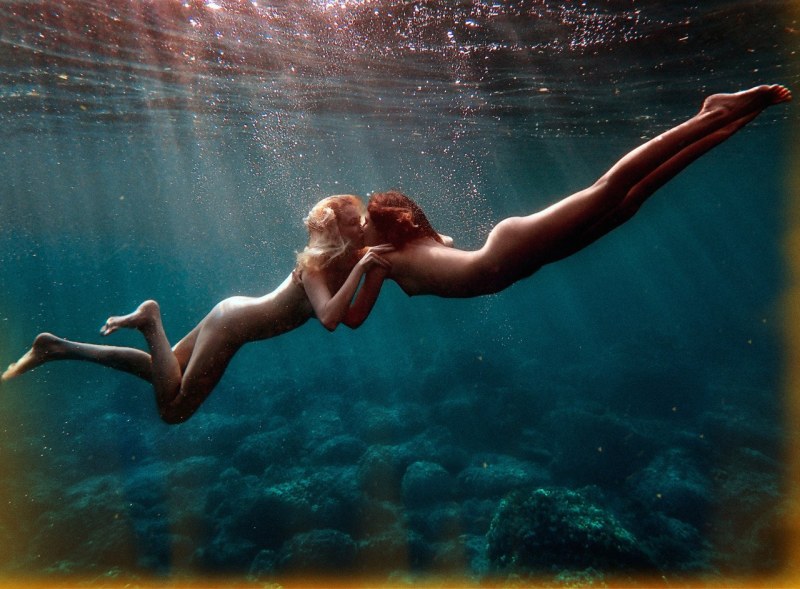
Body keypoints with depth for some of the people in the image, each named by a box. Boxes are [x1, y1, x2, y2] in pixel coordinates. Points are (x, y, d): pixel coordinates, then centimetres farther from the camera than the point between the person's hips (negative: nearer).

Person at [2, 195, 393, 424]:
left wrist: (378, 275, -12)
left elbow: (353, 319, -5)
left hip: (234, 312, 9)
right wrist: (360, 269, -35)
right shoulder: (315, 265, -21)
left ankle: (57, 347, 26)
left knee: (158, 370, 22)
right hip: (231, 323, -9)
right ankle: (150, 321, 1)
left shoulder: (349, 261, 4)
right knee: (173, 410, -5)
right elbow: (329, 318, -39)